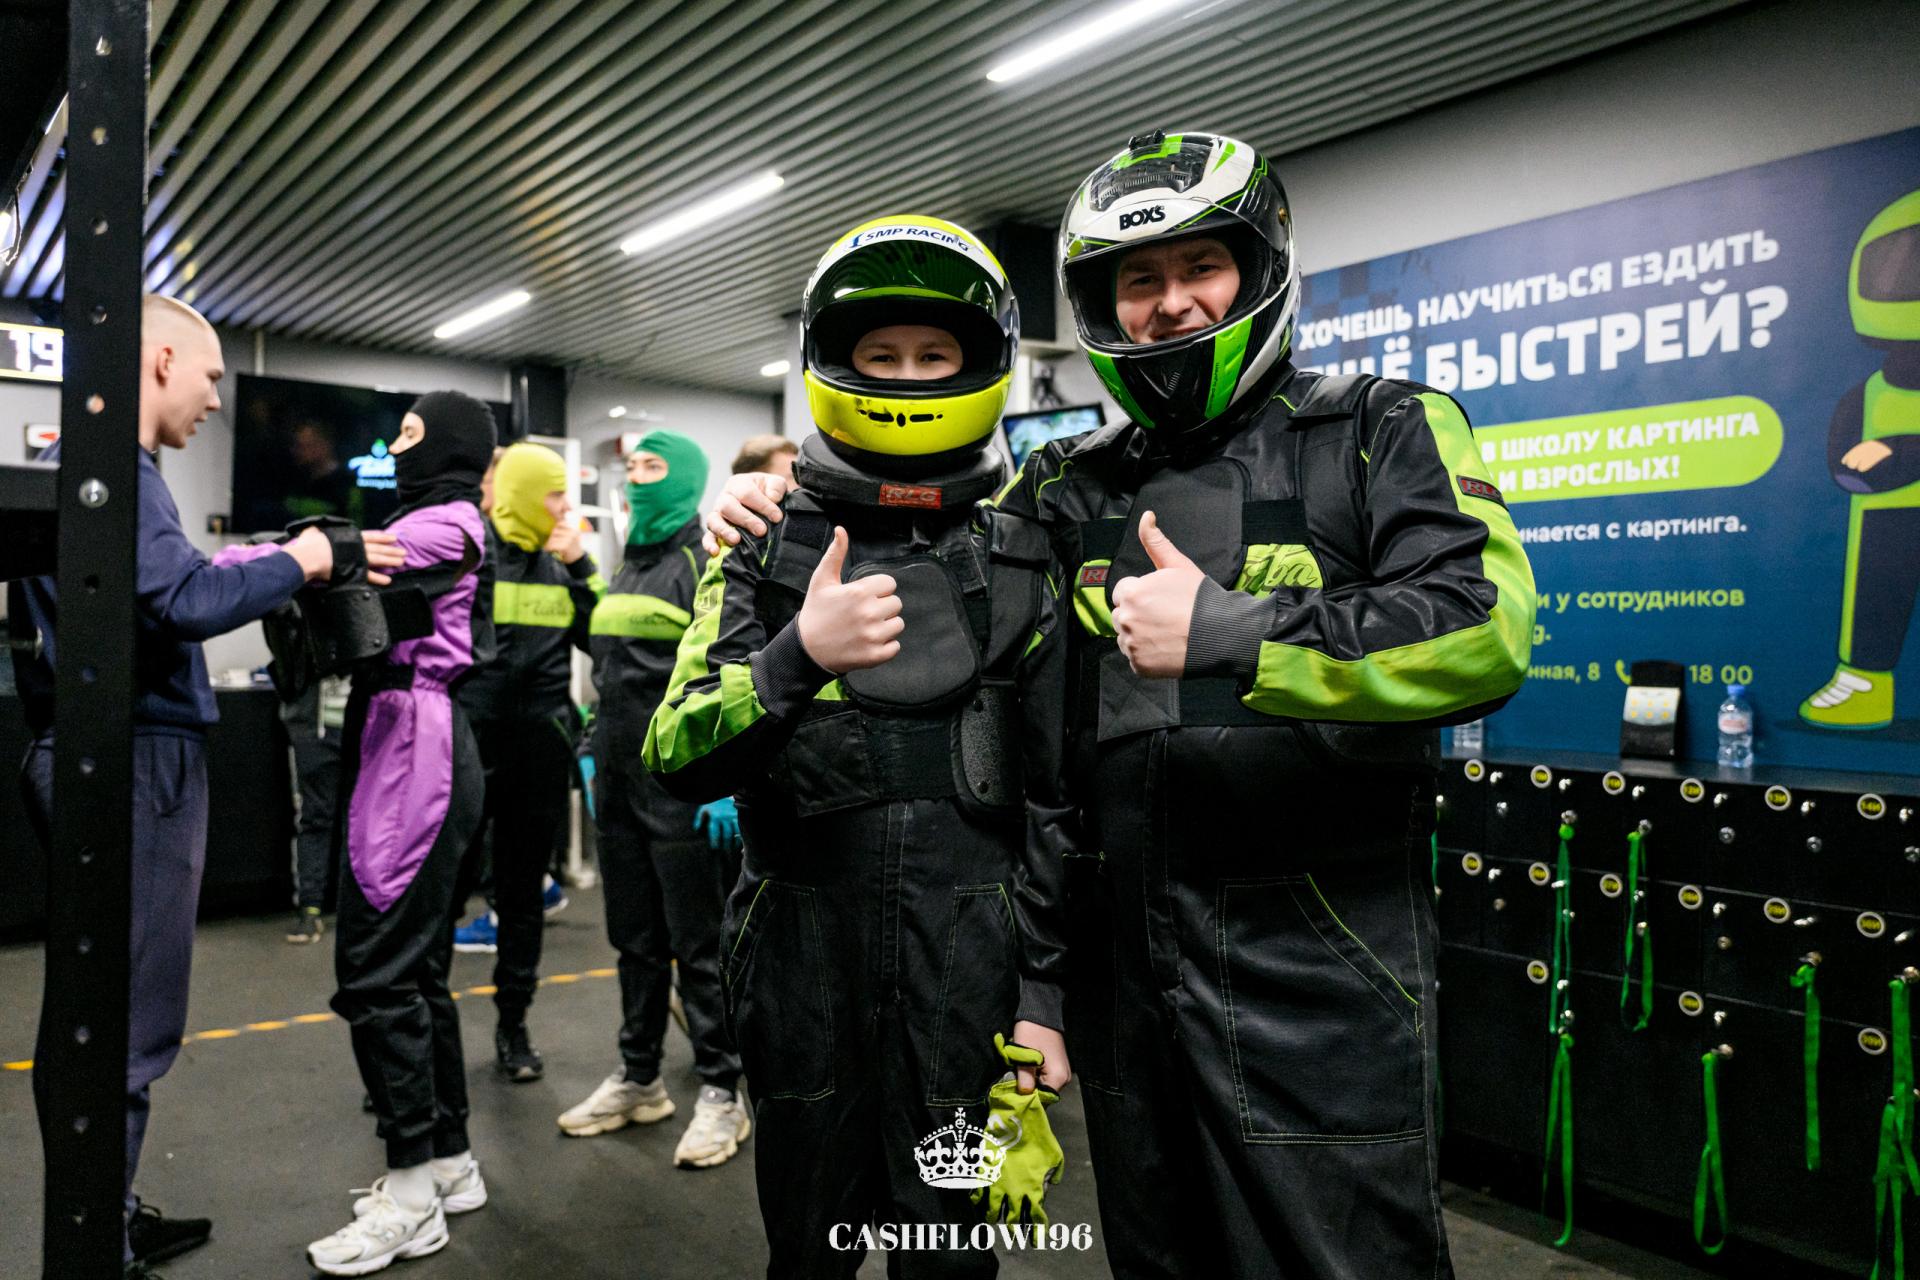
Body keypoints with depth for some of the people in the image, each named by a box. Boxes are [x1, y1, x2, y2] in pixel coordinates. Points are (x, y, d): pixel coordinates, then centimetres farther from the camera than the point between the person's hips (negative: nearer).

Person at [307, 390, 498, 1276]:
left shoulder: (446, 525, -7)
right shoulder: (429, 522, 23)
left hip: (415, 757, -10)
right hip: (409, 753, 10)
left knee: (376, 968, -6)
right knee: (416, 966, 13)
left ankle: (411, 1194, 4)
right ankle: (449, 1161, 24)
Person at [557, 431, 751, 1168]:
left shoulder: (707, 561, -7)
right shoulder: (630, 566, 17)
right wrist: (594, 757, 18)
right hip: (622, 783, 8)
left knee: (699, 943, 0)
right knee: (635, 939, 15)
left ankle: (720, 1094, 12)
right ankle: (638, 1080, 28)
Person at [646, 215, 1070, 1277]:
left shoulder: (1023, 553, 1)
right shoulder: (765, 550, 0)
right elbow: (676, 761, -7)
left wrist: (1044, 991, -1)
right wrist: (798, 657, -24)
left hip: (967, 980, 0)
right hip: (806, 978, 1)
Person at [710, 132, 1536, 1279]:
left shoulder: (1383, 433, -1)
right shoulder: (1070, 488, 10)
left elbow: (1482, 627, -17)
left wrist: (1223, 633, -21)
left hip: (1318, 979, -4)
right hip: (1124, 967, 5)